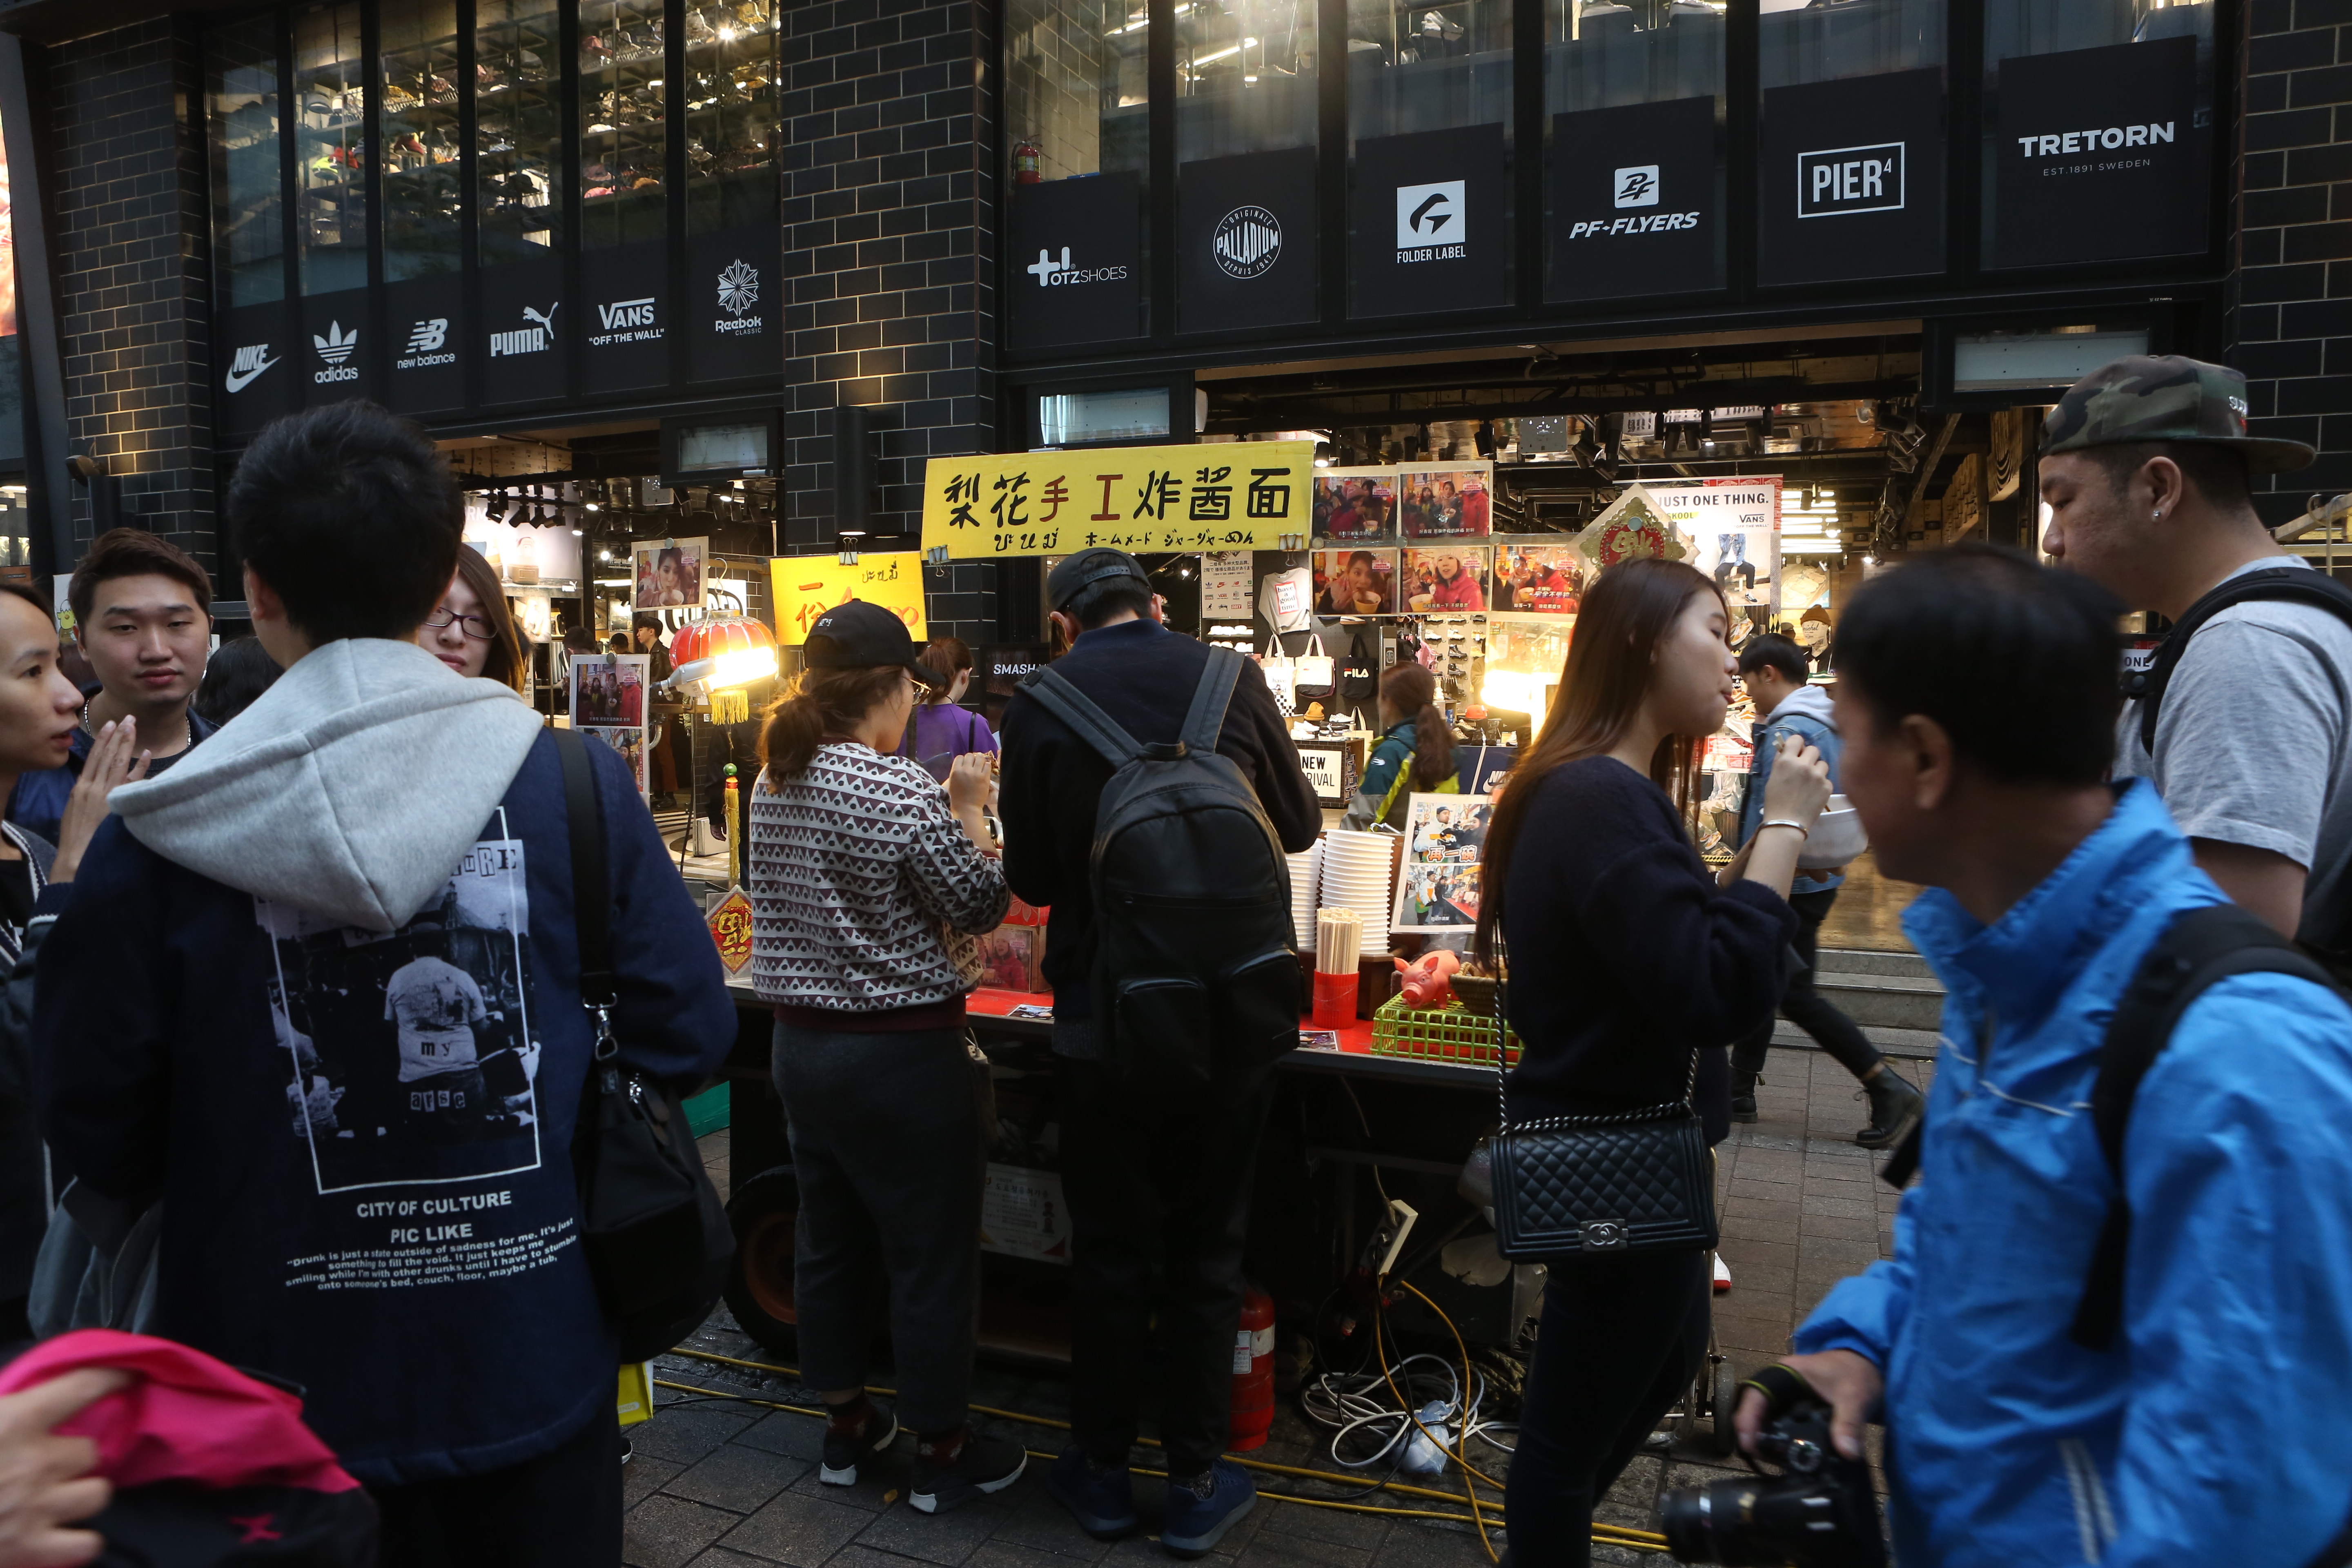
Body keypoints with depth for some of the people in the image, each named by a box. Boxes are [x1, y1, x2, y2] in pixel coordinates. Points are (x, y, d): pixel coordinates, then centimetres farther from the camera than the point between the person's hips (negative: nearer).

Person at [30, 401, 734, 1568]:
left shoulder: (158, 838, -14)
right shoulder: (581, 786, -14)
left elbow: (92, 1131, -6)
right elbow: (686, 1034, -9)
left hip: (289, 1389, 0)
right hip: (539, 1378, 1)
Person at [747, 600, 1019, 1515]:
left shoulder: (774, 782, 3)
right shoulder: (901, 790, -21)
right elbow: (983, 905, -12)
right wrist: (967, 810, -1)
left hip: (801, 1043, 8)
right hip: (902, 1056, -8)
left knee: (829, 1241, 19)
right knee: (932, 1260, 8)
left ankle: (846, 1428, 35)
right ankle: (940, 1453, 22)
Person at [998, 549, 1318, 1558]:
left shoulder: (1038, 708, -8)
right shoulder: (1230, 682, -5)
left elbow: (1029, 878, 0)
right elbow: (1299, 825, 8)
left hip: (1102, 1013, 0)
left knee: (1106, 1248, 15)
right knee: (1206, 1250, 13)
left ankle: (1102, 1472, 29)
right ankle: (1196, 1487, 24)